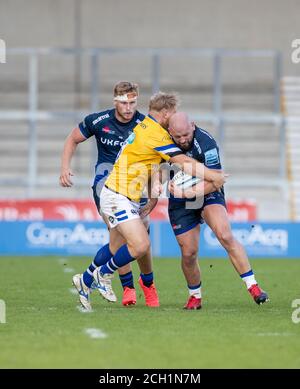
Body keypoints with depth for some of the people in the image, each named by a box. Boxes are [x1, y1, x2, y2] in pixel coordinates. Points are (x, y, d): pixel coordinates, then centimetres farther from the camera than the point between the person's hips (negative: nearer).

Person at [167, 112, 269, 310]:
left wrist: (188, 192, -35)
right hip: (180, 204, 3)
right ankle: (195, 296, 23)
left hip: (209, 196, -3)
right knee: (189, 253, -2)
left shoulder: (206, 143, -25)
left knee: (225, 236, -26)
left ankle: (253, 286, -22)